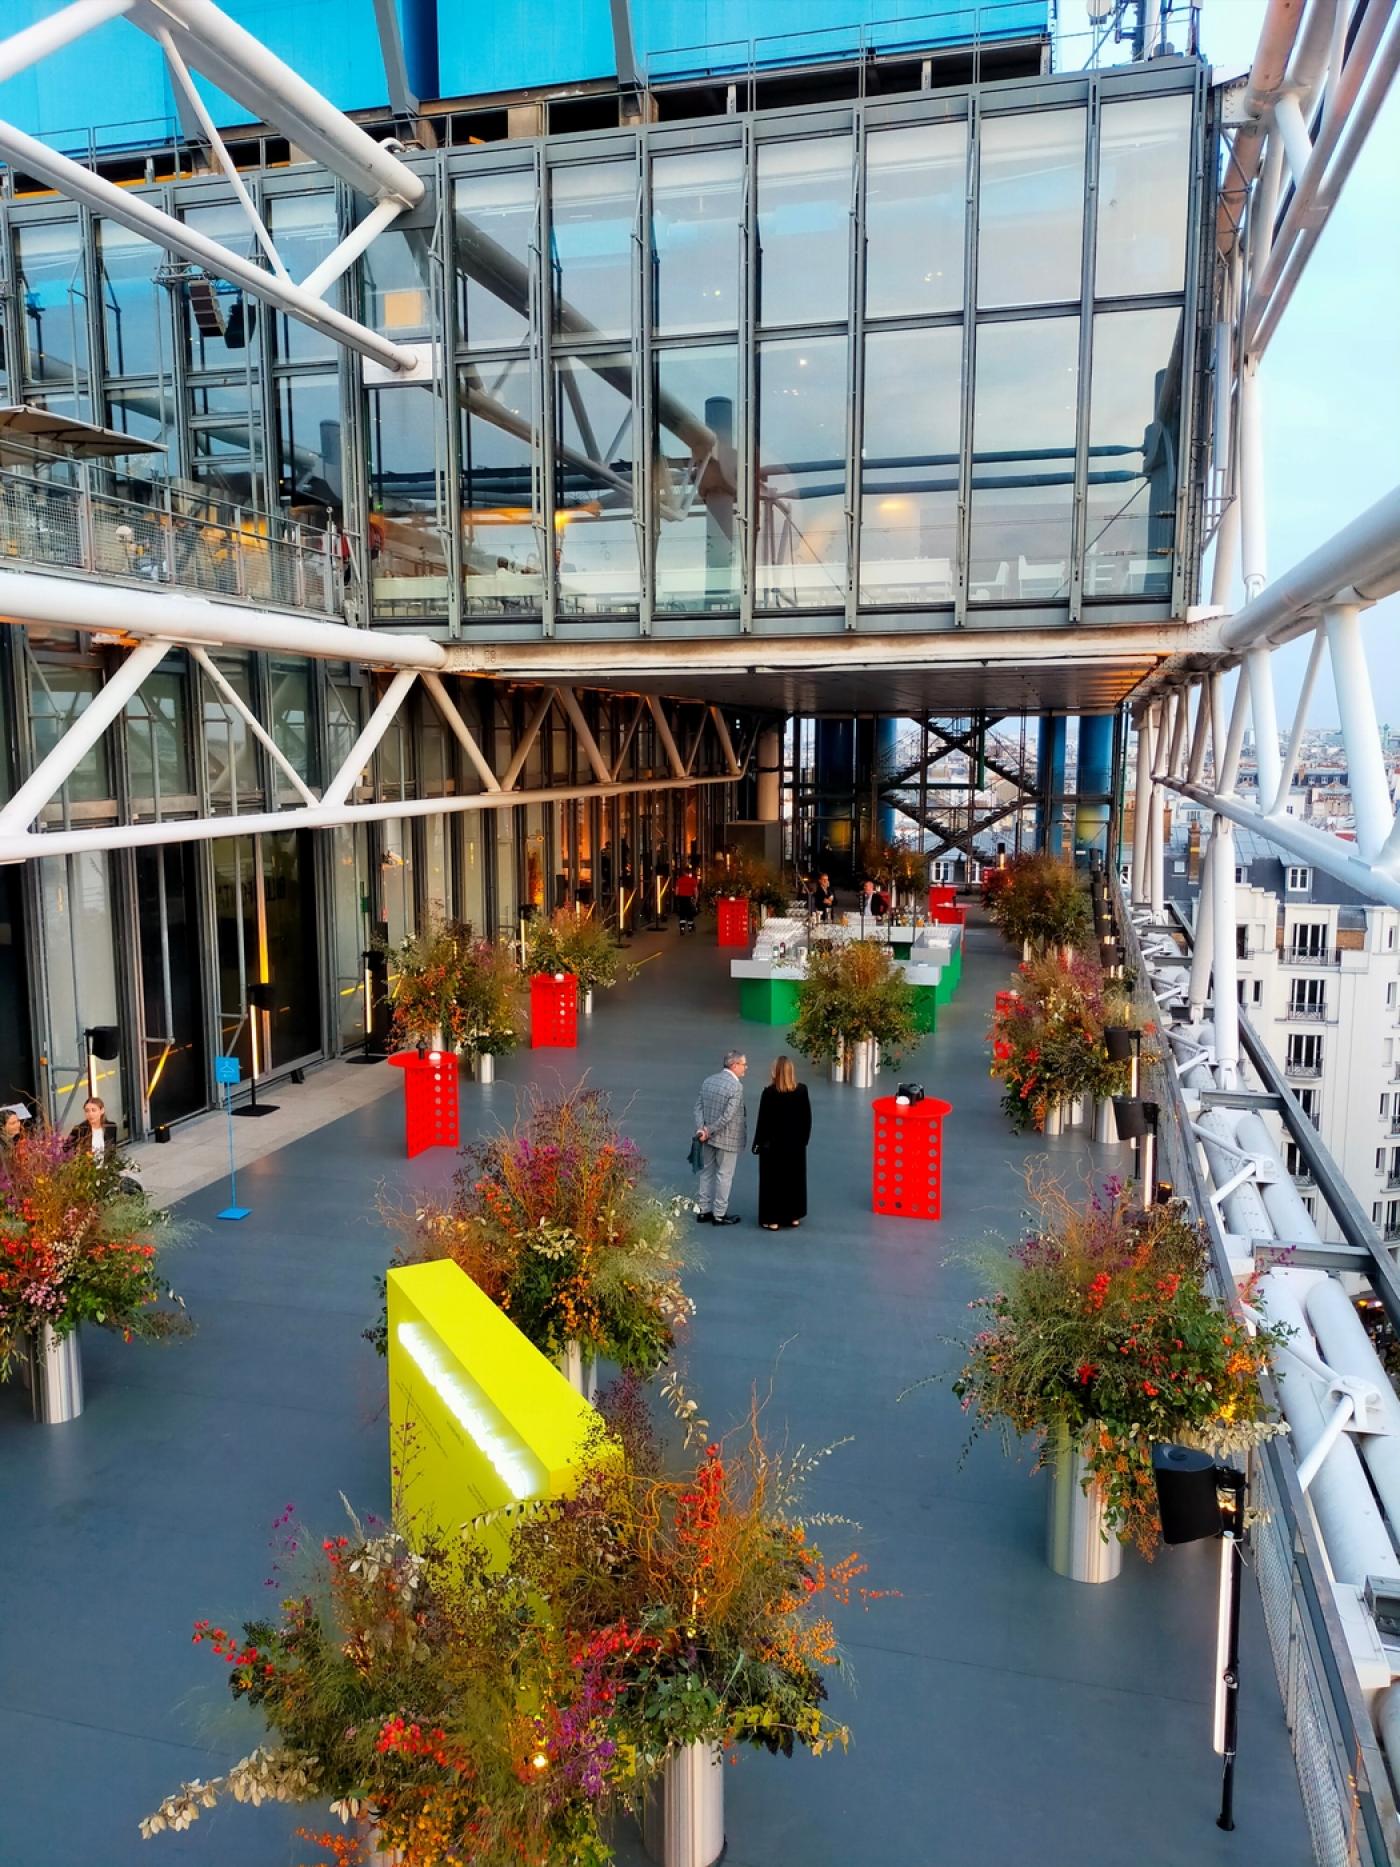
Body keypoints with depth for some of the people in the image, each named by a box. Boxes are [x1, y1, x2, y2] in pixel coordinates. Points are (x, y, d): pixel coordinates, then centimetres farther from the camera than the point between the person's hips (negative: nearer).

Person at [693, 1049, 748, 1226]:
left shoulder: (708, 1081, 4)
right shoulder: (736, 1086, -19)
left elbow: (698, 1107, 0)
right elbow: (728, 1116, -22)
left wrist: (701, 1129, -7)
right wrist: (709, 1131, -14)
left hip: (709, 1138, 7)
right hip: (728, 1139, -7)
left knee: (707, 1172, 17)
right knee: (724, 1176, 5)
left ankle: (704, 1210, 25)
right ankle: (719, 1214, 13)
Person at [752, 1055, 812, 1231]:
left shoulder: (769, 1093, -17)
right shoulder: (802, 1090, -5)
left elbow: (763, 1120, -12)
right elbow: (807, 1118, 3)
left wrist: (758, 1143, -3)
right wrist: (804, 1139, 13)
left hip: (773, 1144, -4)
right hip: (796, 1144, 4)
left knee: (773, 1180, 5)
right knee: (795, 1179, 15)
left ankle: (773, 1219, 8)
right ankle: (794, 1216, 23)